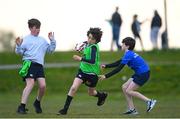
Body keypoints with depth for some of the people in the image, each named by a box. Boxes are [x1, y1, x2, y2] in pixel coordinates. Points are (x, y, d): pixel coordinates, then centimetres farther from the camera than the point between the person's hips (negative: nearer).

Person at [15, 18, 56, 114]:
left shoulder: (43, 40, 22)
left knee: (43, 85, -7)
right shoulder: (26, 39, 5)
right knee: (30, 84, -19)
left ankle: (37, 103, 21)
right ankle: (22, 107, -20)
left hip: (39, 65, 5)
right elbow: (20, 52, 0)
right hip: (29, 64, -5)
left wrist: (52, 41, 13)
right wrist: (18, 46, -20)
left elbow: (51, 49, 27)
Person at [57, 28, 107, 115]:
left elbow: (93, 61, -33)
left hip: (92, 73, -6)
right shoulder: (88, 45, 2)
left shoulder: (93, 47, -21)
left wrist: (81, 59, -37)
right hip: (83, 70, 6)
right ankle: (65, 109, -9)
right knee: (73, 88, -12)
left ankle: (102, 95, 51)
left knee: (91, 93, 16)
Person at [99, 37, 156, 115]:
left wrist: (106, 76, -16)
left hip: (143, 74, -10)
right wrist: (106, 66, 15)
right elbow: (118, 63, 21)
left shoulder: (128, 55, -16)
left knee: (128, 91, -10)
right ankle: (132, 109, 7)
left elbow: (119, 68, -18)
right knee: (124, 87, 8)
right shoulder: (129, 54, 14)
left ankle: (149, 101, -8)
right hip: (139, 73, 10)